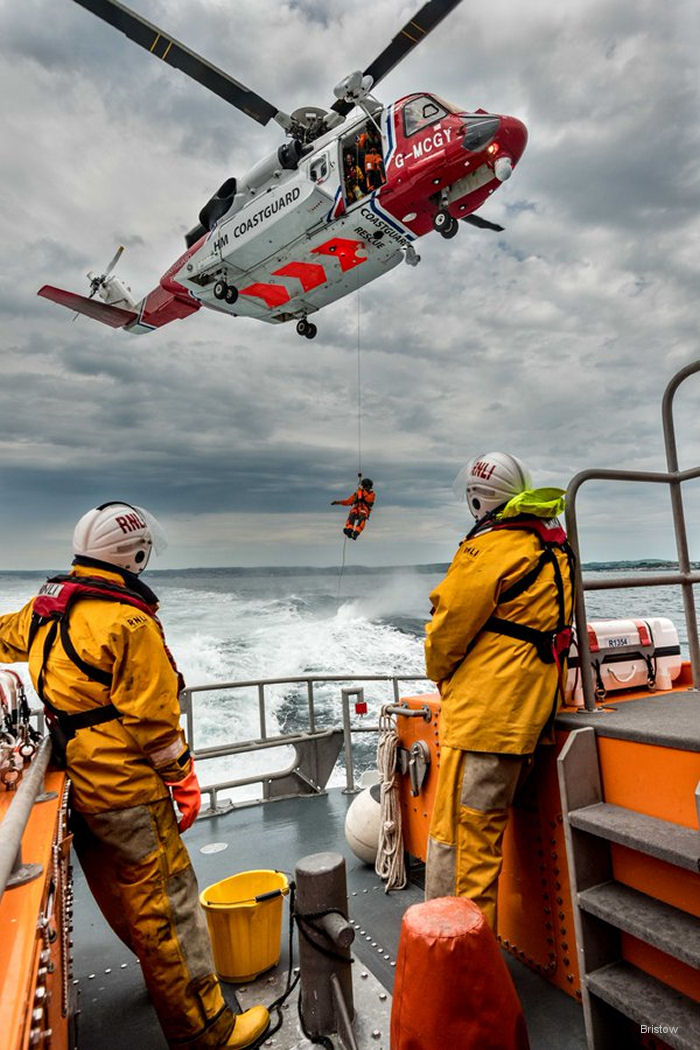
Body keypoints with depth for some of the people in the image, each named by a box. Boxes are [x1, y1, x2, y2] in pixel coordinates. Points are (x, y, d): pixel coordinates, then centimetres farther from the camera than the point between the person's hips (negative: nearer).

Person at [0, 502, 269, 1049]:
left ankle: (166, 975, 47)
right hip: (128, 789, -9)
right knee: (167, 905, 4)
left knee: (124, 896, 25)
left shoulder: (45, 607, 2)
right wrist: (184, 777, -8)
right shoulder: (131, 623, -23)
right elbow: (152, 719, -21)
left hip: (76, 783, 9)